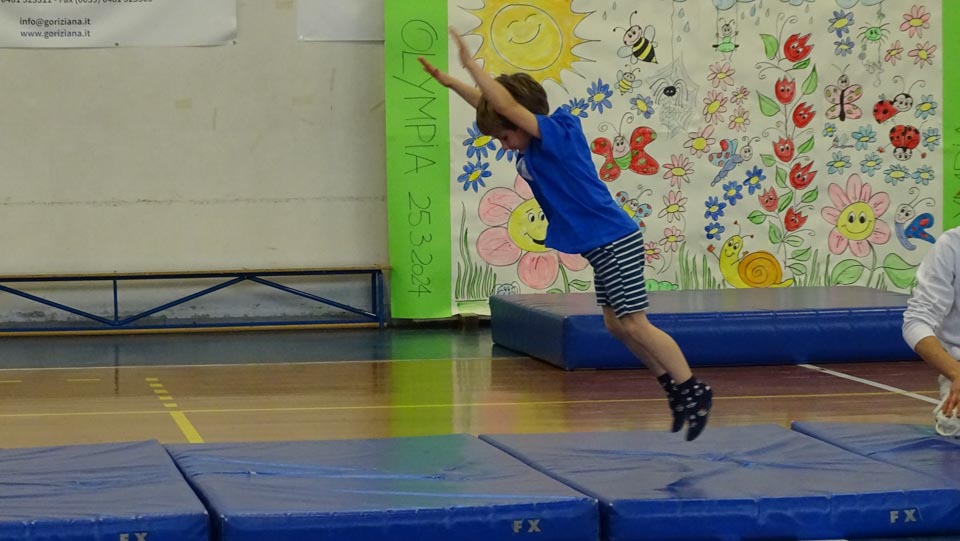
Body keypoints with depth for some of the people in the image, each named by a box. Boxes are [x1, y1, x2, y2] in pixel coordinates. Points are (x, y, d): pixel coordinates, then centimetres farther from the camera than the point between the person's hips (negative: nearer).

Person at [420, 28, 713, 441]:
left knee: (635, 325, -8)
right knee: (616, 326, 11)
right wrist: (448, 81, 12)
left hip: (616, 242, -10)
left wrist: (470, 63, -24)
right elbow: (490, 106, 18)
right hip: (600, 247, 10)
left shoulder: (558, 134, -18)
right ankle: (674, 388, 18)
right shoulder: (530, 143, 7)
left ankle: (694, 391, -2)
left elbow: (507, 105, -29)